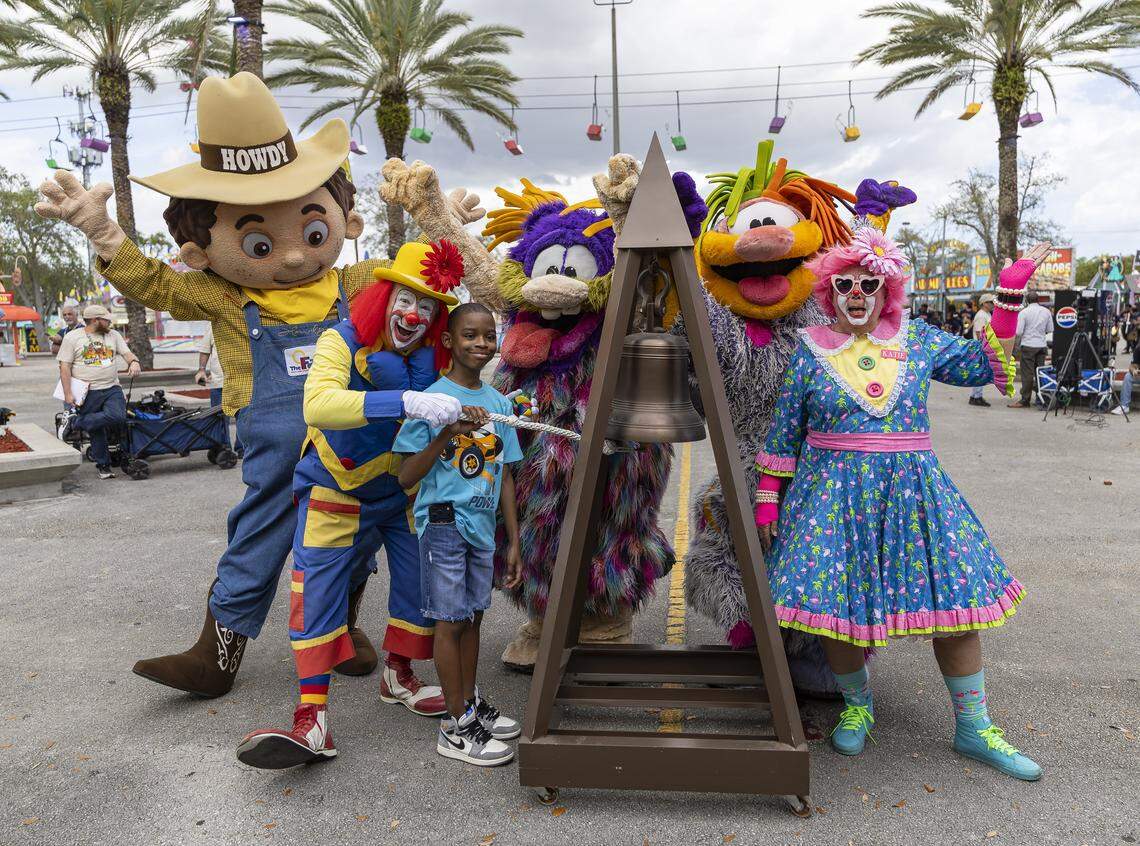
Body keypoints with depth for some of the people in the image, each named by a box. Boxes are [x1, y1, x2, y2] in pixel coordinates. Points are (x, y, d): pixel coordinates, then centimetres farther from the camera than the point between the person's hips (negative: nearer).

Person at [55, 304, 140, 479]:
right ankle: (103, 466, 14)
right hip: (88, 393, -3)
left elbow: (127, 353, 9)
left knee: (118, 417, -23)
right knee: (96, 429, 0)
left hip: (112, 389, 3)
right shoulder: (72, 337, 0)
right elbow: (65, 367, -2)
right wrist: (68, 394, -10)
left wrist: (134, 362, -18)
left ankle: (75, 421, -5)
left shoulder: (113, 335, 12)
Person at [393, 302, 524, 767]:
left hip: (482, 526, 5)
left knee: (472, 616, 15)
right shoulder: (432, 399, -9)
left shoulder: (499, 403, 7)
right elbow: (407, 477, -11)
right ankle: (456, 726, 13)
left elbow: (505, 475, 11)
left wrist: (514, 541, 10)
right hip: (443, 523, -5)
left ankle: (471, 702, 31)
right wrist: (446, 434, -25)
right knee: (451, 620, 2)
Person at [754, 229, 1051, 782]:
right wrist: (767, 501, 3)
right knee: (837, 604, -3)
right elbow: (782, 435, 4)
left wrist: (1010, 296, 5)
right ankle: (857, 706, 27)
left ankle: (973, 729, 21)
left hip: (913, 491, 2)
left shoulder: (918, 340, 8)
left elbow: (984, 364, 12)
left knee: (956, 595, 2)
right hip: (833, 493, -2)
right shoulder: (810, 351, 2)